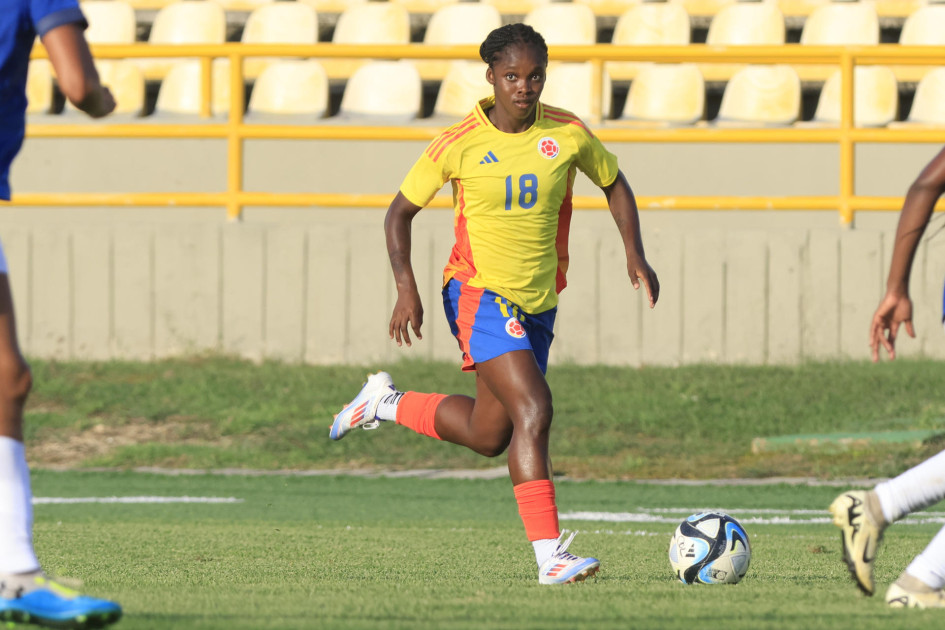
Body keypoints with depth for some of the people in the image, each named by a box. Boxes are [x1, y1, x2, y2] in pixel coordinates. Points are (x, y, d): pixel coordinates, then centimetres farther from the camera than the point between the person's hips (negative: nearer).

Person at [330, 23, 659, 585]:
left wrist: (635, 254, 1)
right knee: (533, 410, -22)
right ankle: (551, 556, -24)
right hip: (480, 293, -5)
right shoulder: (459, 145, -9)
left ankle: (387, 404, 36)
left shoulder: (568, 134, -2)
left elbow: (614, 183, 15)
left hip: (538, 303, 5)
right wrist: (407, 289, -11)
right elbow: (401, 212, 1)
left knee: (489, 435, 11)